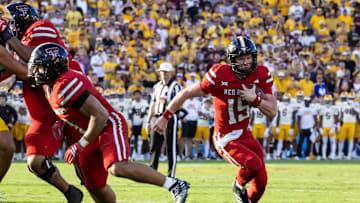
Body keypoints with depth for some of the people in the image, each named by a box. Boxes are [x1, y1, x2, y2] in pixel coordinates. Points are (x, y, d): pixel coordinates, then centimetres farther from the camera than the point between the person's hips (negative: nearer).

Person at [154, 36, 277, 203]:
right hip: (226, 139, -6)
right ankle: (238, 185, 7)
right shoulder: (219, 76, -20)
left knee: (261, 182, 2)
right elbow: (186, 94, -11)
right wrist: (165, 117, -4)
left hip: (244, 134, 6)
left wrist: (255, 99, -23)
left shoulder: (261, 75, -5)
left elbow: (272, 112, -3)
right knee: (254, 164, -27)